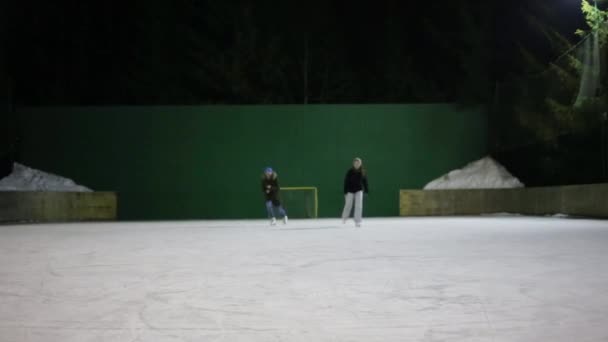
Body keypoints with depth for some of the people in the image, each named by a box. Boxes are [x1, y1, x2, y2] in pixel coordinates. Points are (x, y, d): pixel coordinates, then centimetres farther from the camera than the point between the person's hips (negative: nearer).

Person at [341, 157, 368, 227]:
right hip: (350, 190, -1)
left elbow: (365, 182, 5)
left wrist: (366, 190, 3)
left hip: (359, 190, 1)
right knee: (348, 205, 6)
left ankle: (357, 221, -3)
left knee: (359, 206, -8)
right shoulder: (350, 171, -10)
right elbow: (346, 182, -8)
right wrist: (345, 192, -10)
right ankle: (344, 218, 33)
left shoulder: (363, 172, -2)